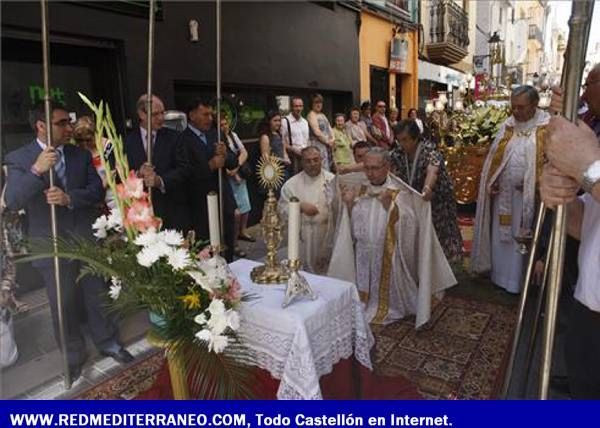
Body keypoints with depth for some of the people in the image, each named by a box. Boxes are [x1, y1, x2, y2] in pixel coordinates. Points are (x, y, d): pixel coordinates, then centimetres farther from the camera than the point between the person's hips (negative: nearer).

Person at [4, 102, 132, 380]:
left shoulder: (81, 154, 2)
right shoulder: (18, 159, -7)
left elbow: (98, 191, -5)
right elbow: (12, 202, -19)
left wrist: (69, 197, -24)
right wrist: (36, 170, -33)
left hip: (88, 240, 2)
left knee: (98, 296, 16)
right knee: (63, 306, 13)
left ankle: (107, 342, 37)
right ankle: (73, 358, 33)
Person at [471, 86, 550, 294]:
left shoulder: (547, 128, -9)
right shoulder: (508, 126, 5)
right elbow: (494, 156, 8)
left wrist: (531, 186, -15)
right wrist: (492, 182, -1)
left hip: (529, 195, -4)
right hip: (503, 192, 4)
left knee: (522, 239, 6)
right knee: (500, 235, 12)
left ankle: (519, 281, 22)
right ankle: (501, 275, 28)